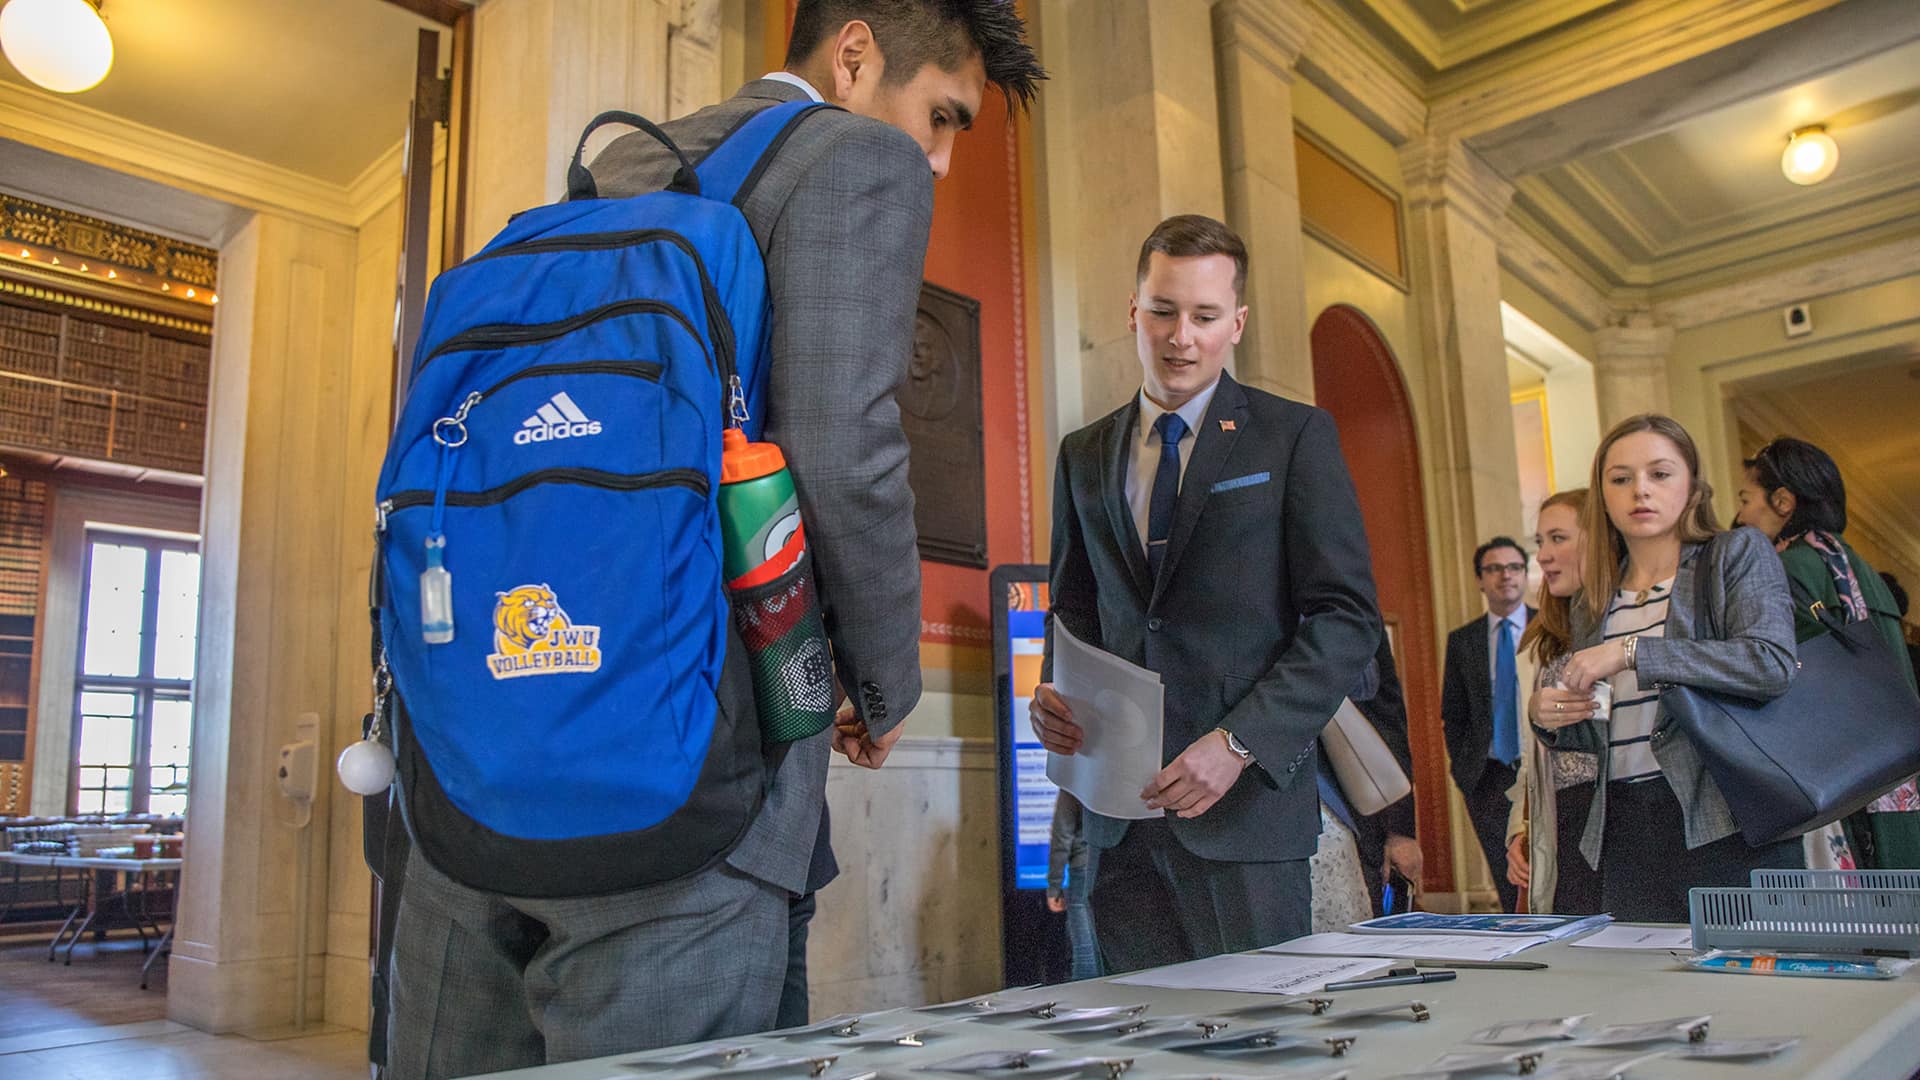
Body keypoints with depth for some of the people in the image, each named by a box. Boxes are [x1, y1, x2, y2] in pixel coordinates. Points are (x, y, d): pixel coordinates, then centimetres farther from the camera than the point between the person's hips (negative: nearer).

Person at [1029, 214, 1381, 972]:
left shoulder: (1294, 436, 2)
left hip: (1245, 802, -3)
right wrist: (1051, 695, -2)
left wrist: (1238, 743, -14)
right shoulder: (1083, 455, 14)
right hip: (1122, 814, 3)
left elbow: (1347, 616, -4)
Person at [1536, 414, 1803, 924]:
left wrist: (1633, 652, -17)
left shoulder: (1738, 555, 2)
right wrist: (1553, 723, -1)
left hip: (1726, 822, -4)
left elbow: (1772, 664, -16)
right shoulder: (1593, 604, 15)